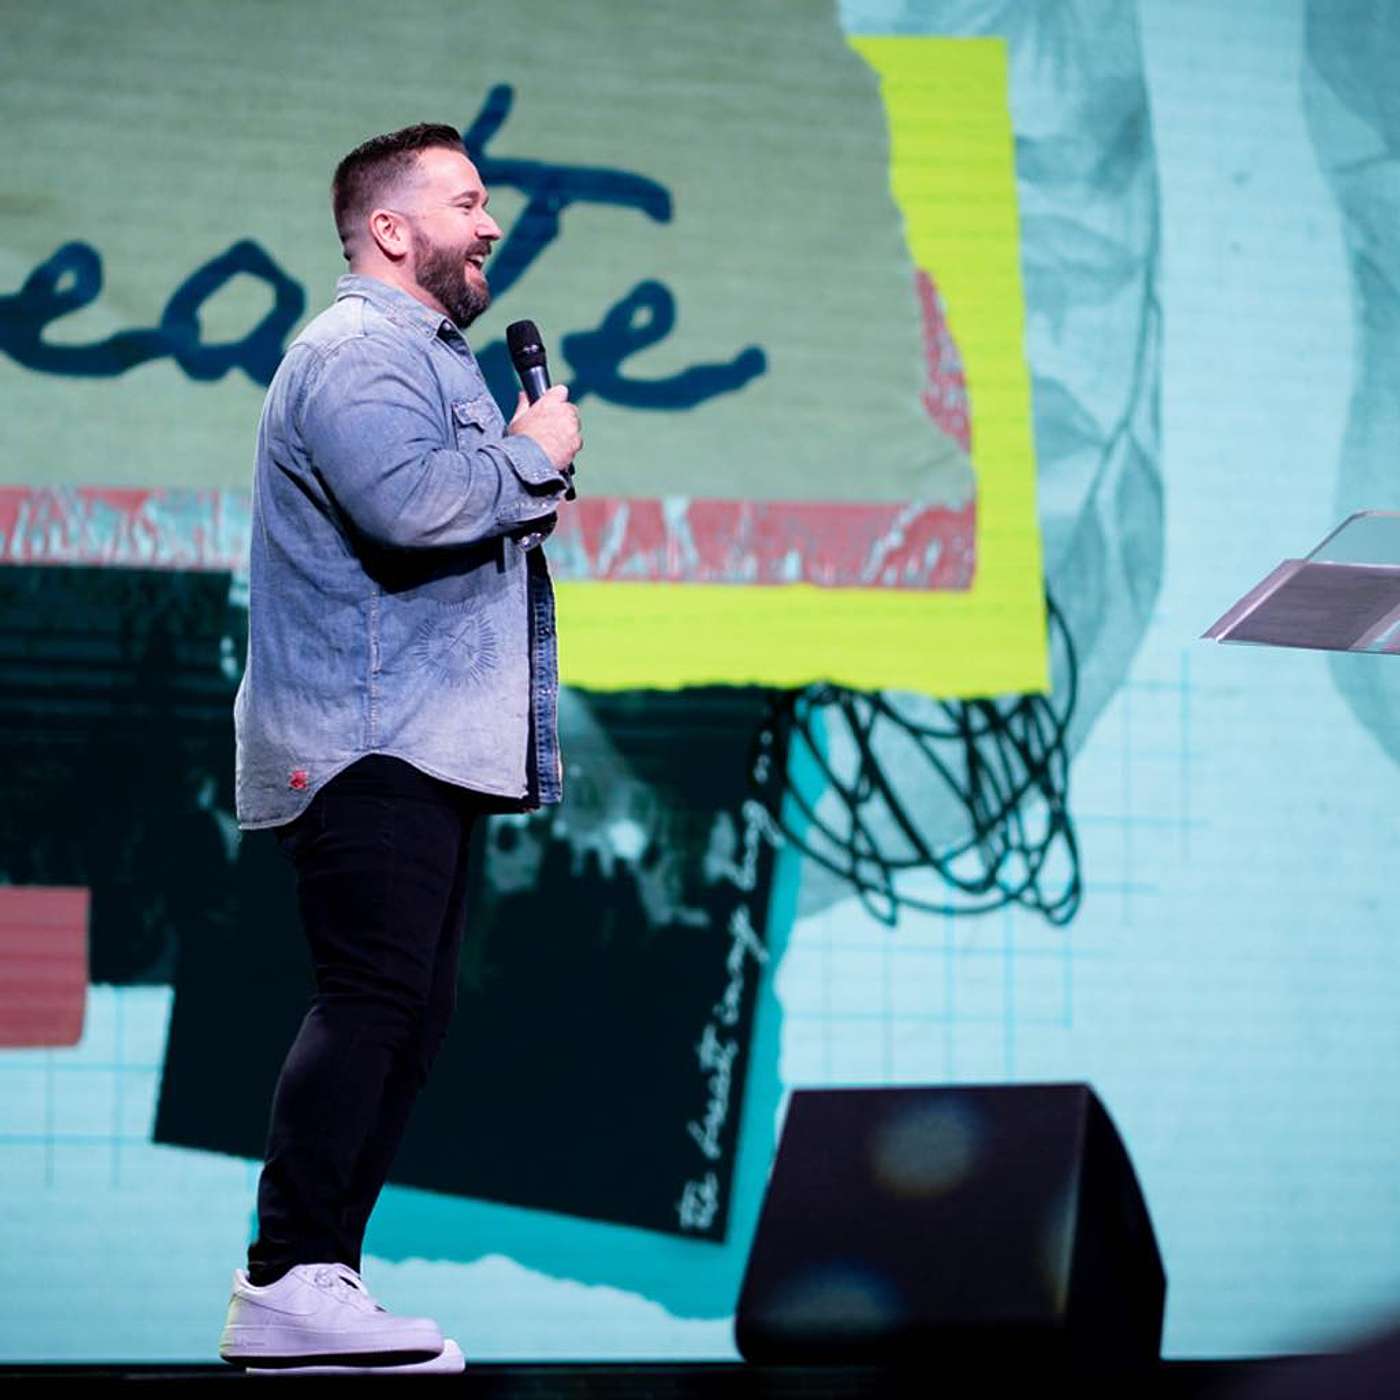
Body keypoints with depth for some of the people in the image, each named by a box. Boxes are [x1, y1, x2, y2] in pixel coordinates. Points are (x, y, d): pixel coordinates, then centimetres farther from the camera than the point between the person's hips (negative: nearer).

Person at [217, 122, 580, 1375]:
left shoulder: (422, 352, 25)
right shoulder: (358, 351, -11)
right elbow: (410, 500, -28)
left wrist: (525, 503, 15)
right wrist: (532, 457, -12)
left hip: (423, 750, 11)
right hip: (369, 746, -11)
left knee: (411, 1012, 9)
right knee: (371, 1000, -17)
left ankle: (322, 1284, 11)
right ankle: (285, 1285, -18)